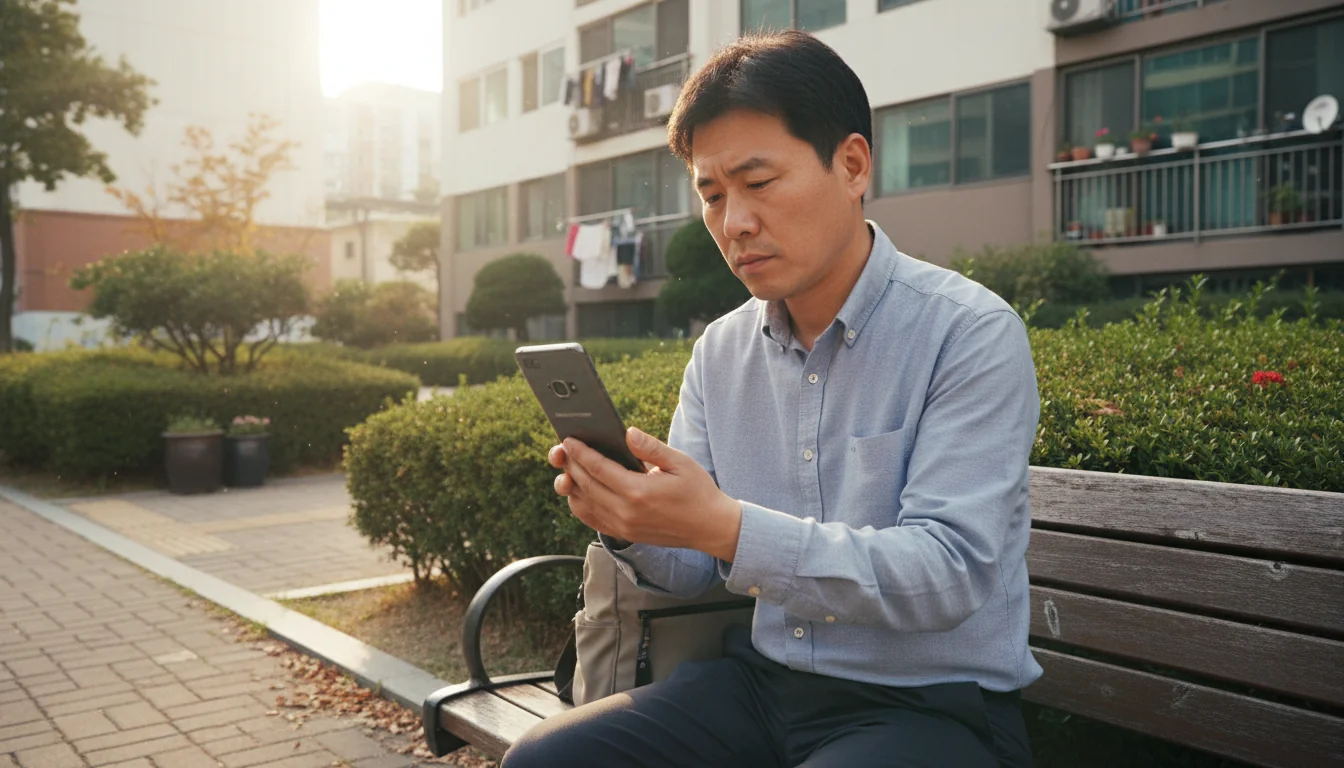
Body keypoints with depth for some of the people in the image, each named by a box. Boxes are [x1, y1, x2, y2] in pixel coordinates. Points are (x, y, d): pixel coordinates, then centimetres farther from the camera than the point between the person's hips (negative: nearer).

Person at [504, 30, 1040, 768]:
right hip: (766, 676, 5)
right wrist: (632, 526, -16)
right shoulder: (720, 350, 4)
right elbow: (692, 570, 7)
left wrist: (728, 528, -32)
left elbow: (947, 574, -22)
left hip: (935, 704, -4)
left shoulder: (970, 334, -13)